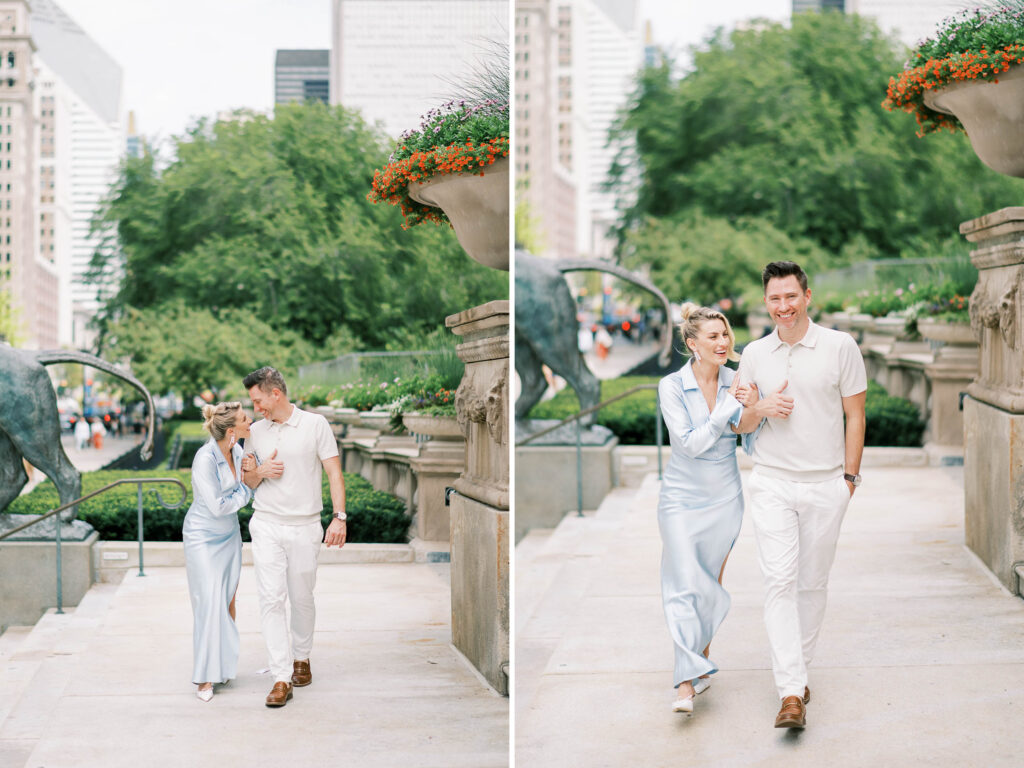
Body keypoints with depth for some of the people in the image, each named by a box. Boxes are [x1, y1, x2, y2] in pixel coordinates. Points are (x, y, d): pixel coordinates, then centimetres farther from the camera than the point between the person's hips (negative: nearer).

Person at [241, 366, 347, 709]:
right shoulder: (256, 431, 9)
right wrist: (260, 471, -5)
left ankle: (301, 657, 33)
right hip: (267, 526, 2)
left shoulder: (315, 424, -2)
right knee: (271, 599, -8)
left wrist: (339, 517, -14)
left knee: (302, 599, 9)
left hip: (305, 526, -2)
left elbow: (334, 472, -3)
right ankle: (281, 678, -9)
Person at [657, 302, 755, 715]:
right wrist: (730, 405, -18)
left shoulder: (737, 382, 1)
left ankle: (701, 662, 27)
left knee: (711, 582, 11)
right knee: (686, 585, -11)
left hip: (725, 497, 3)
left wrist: (748, 408, -19)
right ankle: (687, 683, -11)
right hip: (683, 496, -3)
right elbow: (691, 443, -16)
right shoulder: (672, 386, -9)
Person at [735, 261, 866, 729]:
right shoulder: (755, 354, 7)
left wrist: (850, 475, 0)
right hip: (771, 483, 1)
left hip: (825, 485, -1)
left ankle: (797, 669, 26)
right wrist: (762, 409, -8)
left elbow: (854, 415, 4)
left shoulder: (840, 347, -1)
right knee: (780, 581, -11)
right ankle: (791, 693, -15)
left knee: (812, 583, 8)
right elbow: (742, 424, 15)